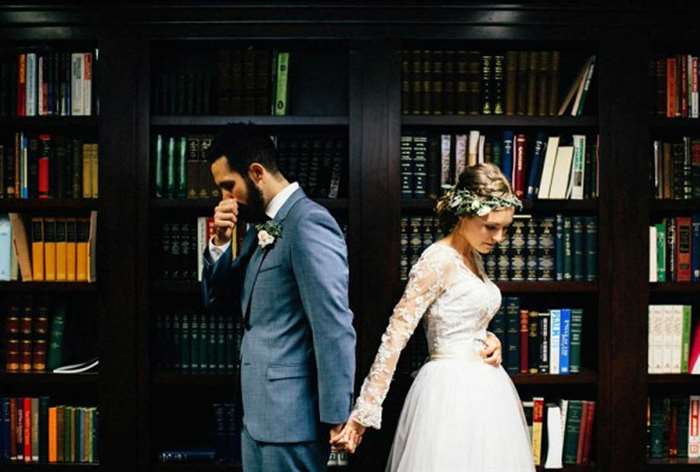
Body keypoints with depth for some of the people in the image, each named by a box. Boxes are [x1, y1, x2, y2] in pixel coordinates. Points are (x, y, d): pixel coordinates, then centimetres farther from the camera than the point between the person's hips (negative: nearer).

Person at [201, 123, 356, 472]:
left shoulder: (308, 222, -16)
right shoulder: (262, 226, 12)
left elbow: (334, 327, -20)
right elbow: (219, 300, 18)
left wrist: (336, 416, -19)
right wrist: (220, 242, 2)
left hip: (291, 417, -9)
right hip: (259, 415, 9)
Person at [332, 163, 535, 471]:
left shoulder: (473, 257, 10)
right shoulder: (438, 261, -16)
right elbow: (396, 334, -20)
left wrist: (491, 340, 1)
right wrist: (363, 411, -23)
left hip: (483, 390, 9)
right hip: (452, 391, -9)